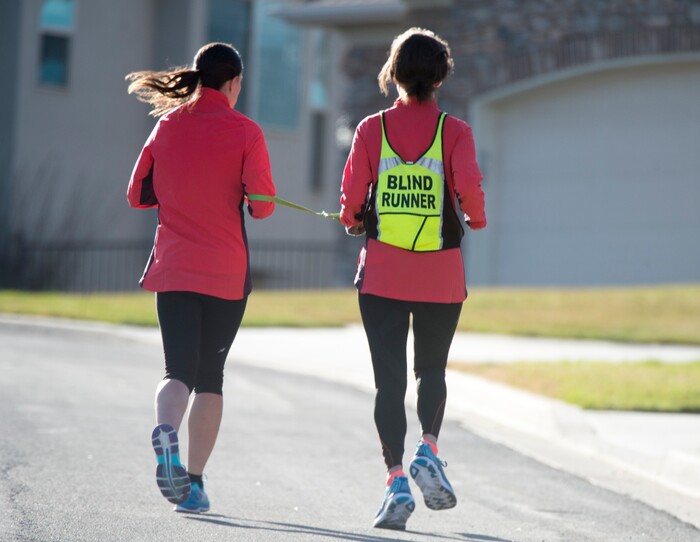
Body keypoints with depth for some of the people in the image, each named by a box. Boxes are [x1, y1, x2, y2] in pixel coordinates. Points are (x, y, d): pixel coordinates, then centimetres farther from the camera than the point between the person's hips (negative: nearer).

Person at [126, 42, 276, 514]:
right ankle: (194, 480, 6)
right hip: (226, 271, -2)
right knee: (211, 375, 10)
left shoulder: (167, 125, 5)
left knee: (179, 371, 1)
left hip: (173, 269, 2)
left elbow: (139, 195, 9)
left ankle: (166, 431, -31)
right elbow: (262, 206, -10)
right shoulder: (245, 132, -5)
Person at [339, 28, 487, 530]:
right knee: (432, 371, 19)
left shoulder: (372, 129, -1)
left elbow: (351, 201, -5)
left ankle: (397, 479, -8)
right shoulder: (455, 131, -4)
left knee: (390, 380, 4)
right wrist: (476, 219, 4)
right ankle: (428, 451, -4)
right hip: (440, 277, 0)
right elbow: (469, 186, -17)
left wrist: (355, 222, 17)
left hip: (381, 275, 0)